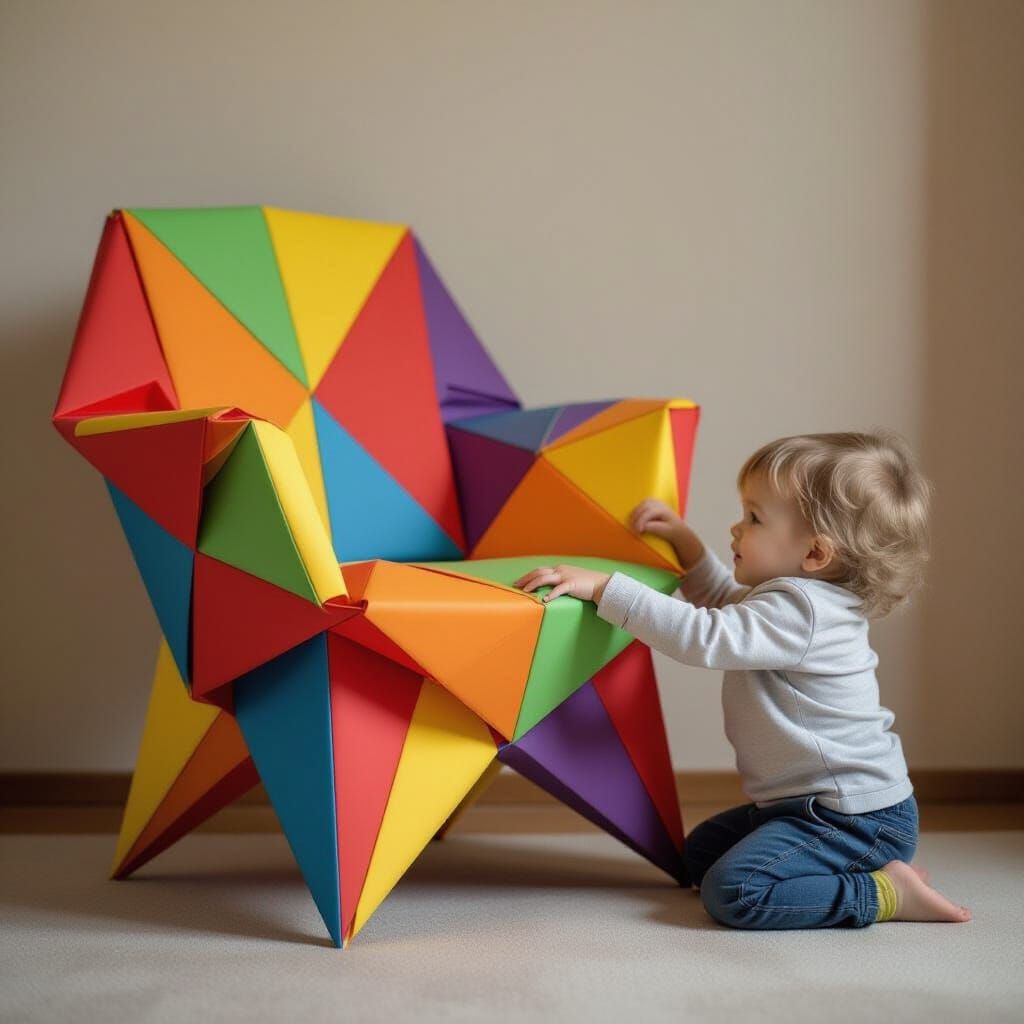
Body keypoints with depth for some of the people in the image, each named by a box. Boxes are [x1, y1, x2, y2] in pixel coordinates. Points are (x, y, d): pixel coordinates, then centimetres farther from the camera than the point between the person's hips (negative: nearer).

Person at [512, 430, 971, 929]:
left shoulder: (799, 611, -23)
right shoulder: (804, 599, 10)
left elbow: (702, 636, -33)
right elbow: (723, 601, 30)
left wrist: (602, 587, -30)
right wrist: (683, 540, 16)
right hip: (808, 802, 11)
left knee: (733, 891, -28)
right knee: (701, 852, 26)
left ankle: (885, 894, -13)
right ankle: (876, 866, 14)